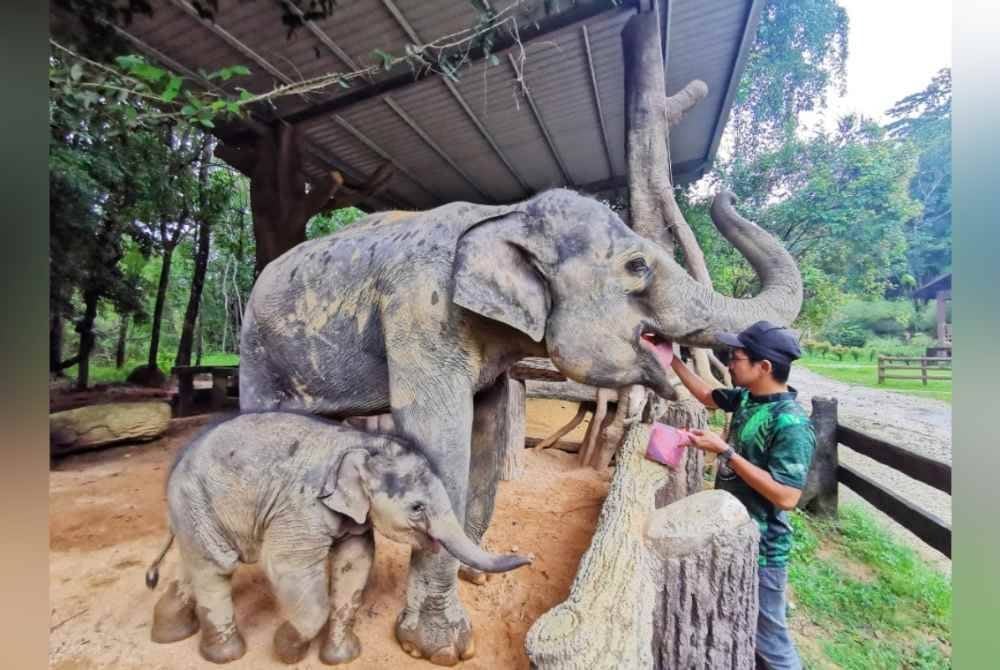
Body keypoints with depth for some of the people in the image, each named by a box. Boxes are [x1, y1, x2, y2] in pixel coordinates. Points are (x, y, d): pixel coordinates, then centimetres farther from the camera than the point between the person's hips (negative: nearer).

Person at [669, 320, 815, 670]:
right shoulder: (746, 397, -3)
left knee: (768, 638, 13)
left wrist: (725, 451, -29)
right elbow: (707, 396, 15)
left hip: (760, 549, -8)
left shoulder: (791, 424, -26)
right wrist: (672, 358, 10)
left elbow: (786, 497, -28)